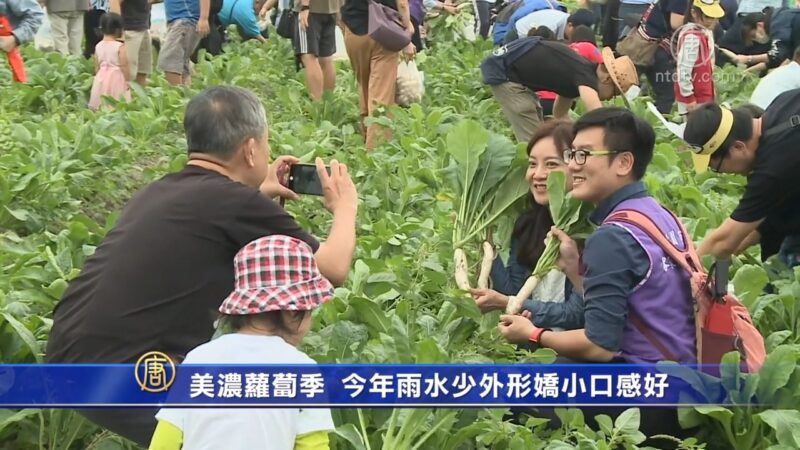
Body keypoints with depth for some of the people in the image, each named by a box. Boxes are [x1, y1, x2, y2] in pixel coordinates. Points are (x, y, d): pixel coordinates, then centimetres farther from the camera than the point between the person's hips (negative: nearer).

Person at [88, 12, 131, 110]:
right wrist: (128, 81, -2)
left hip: (101, 79, 5)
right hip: (116, 79, -5)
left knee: (99, 107, 8)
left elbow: (96, 67, 8)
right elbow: (124, 66, -12)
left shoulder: (98, 46, 2)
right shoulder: (120, 47, -13)